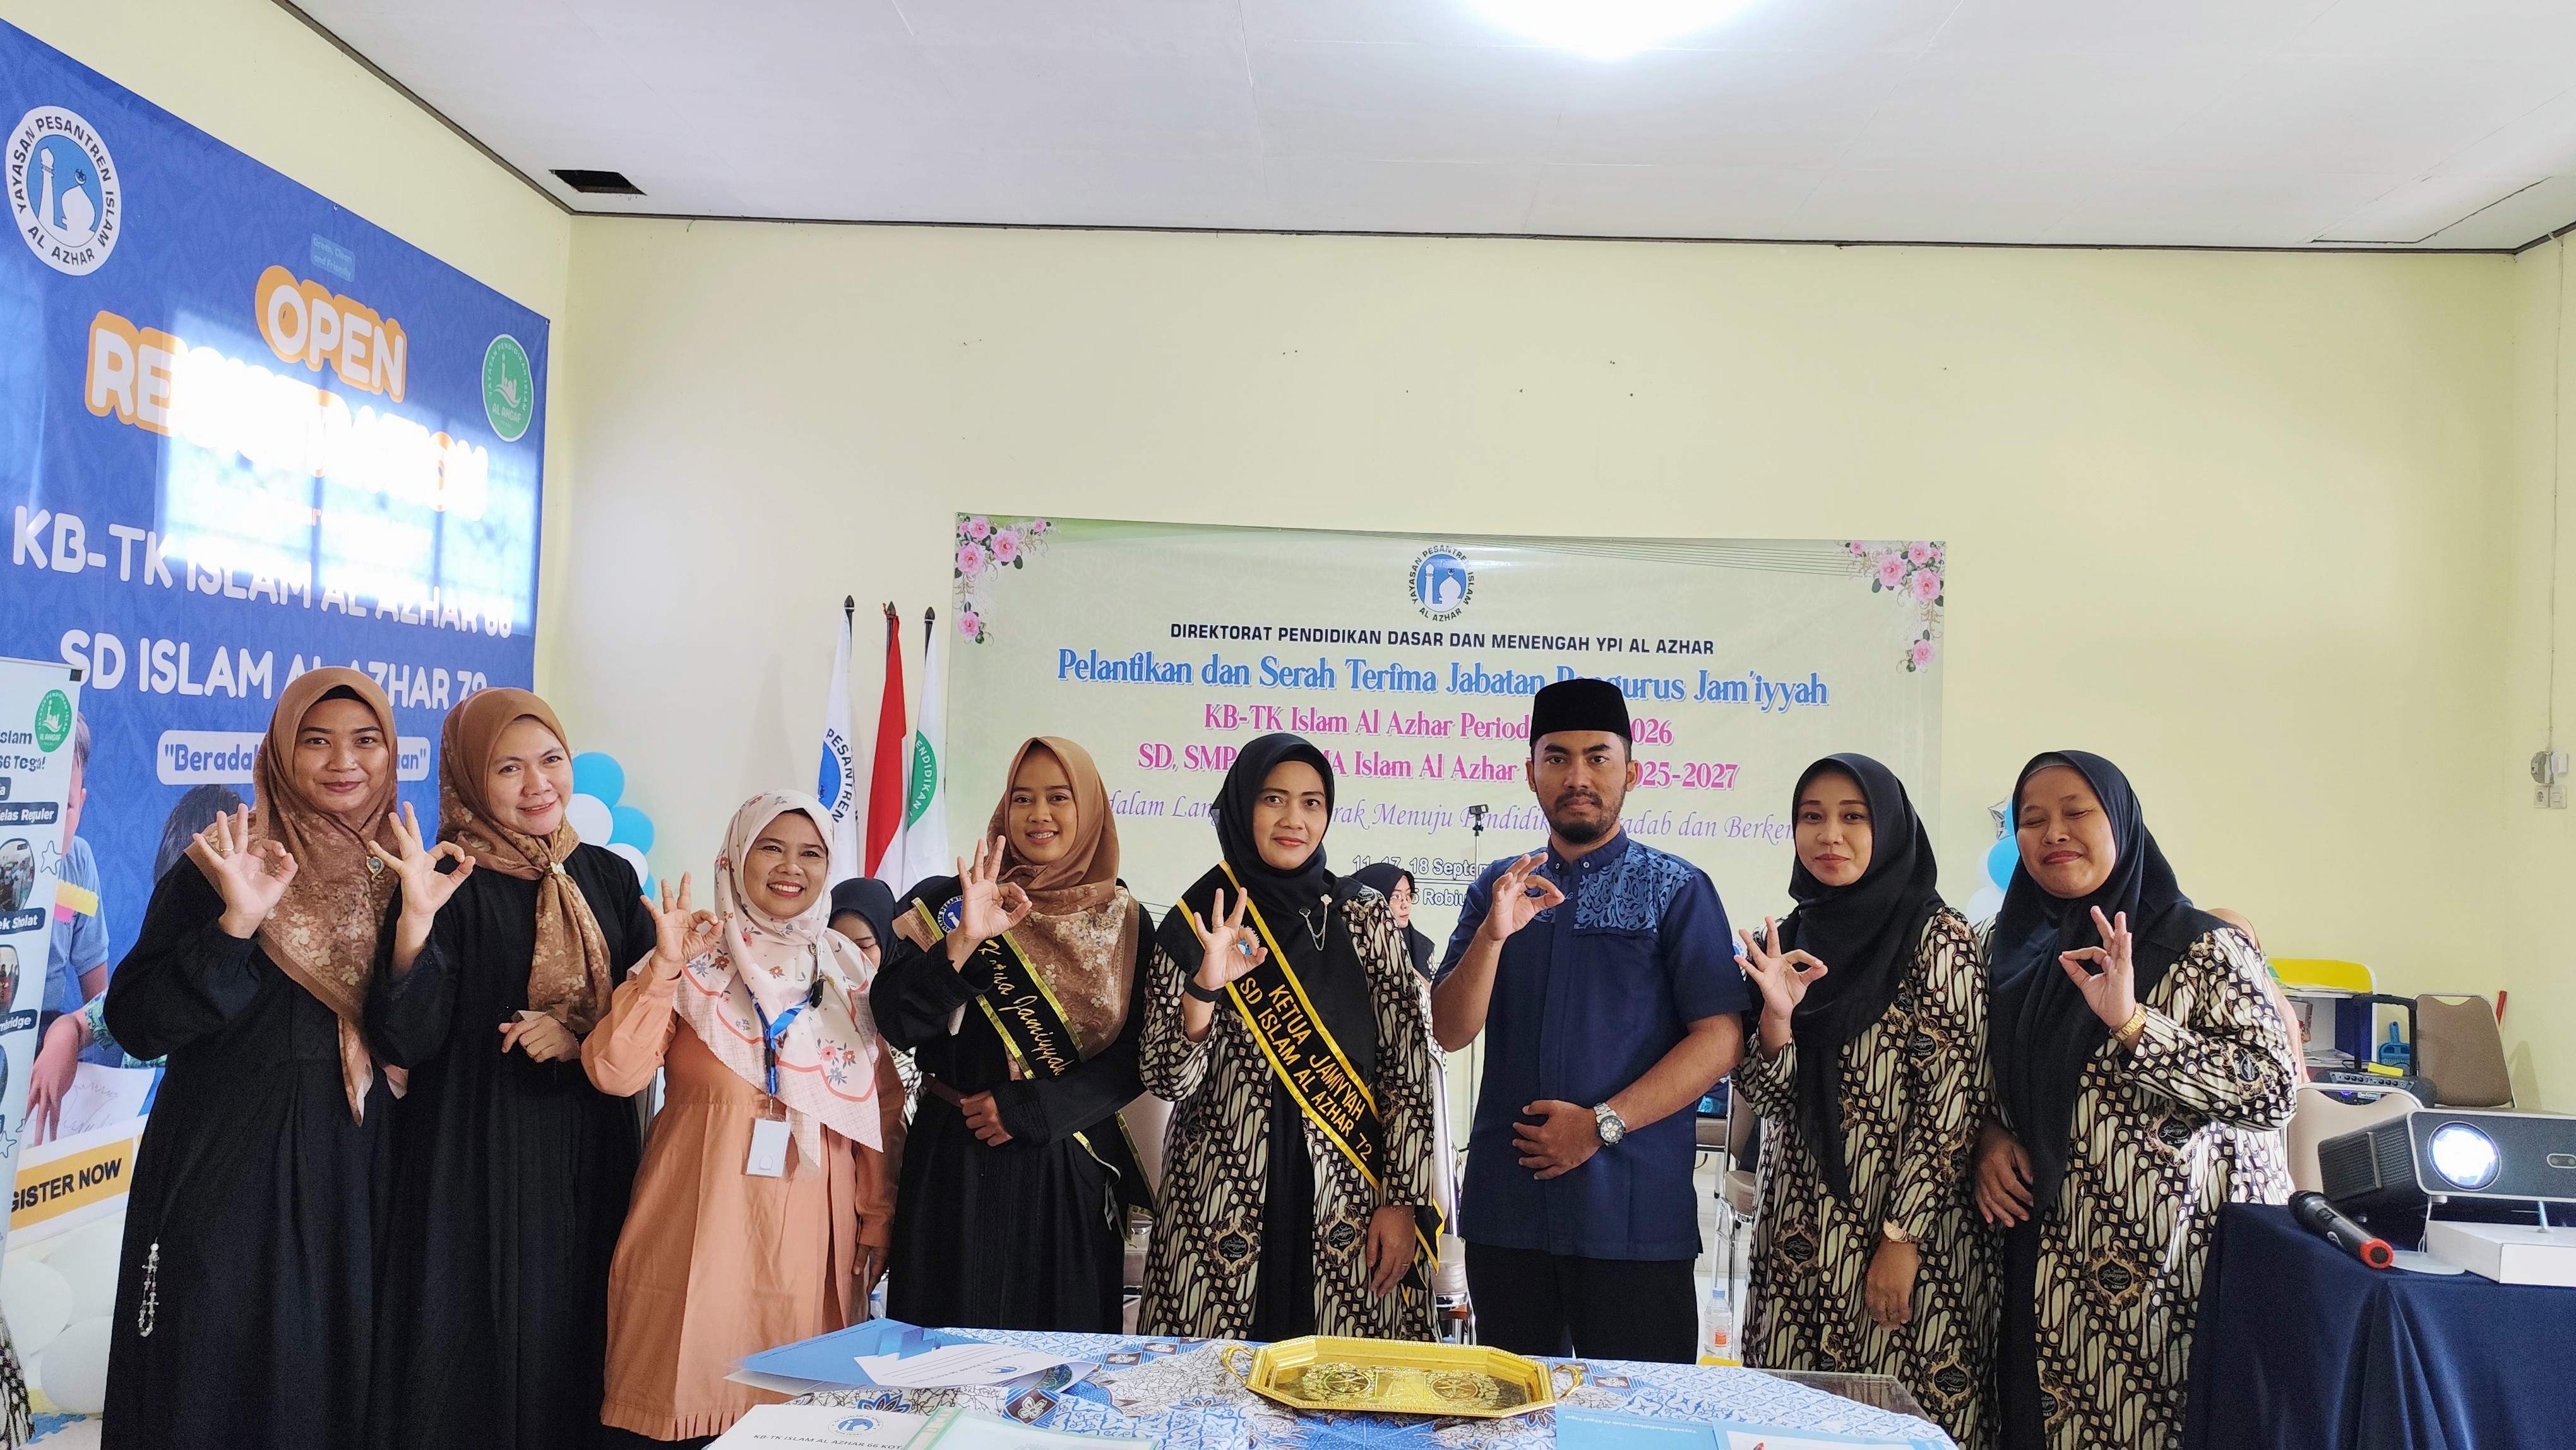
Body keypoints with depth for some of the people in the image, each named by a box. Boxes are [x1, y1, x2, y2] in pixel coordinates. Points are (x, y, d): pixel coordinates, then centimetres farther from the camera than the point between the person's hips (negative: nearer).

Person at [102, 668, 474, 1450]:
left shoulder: (412, 871, 2)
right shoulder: (221, 864, -5)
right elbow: (136, 1025, -11)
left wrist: (416, 921, -20)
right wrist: (236, 924, -24)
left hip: (356, 1176, 2)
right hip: (225, 1172, -2)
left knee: (338, 1381, 12)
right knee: (215, 1385, 6)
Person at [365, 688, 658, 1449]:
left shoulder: (608, 877, 6)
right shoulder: (449, 885, -7)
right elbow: (407, 1041, -16)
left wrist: (582, 1036, -9)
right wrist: (413, 926, -30)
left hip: (592, 1159, 4)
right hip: (478, 1165, -4)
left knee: (575, 1339, 10)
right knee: (483, 1351, 1)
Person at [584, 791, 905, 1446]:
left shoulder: (847, 972, 8)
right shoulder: (695, 957, -1)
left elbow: (881, 1107, 11)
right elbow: (616, 1073, -13)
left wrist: (876, 1217, 8)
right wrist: (664, 967, -21)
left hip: (811, 1227, 3)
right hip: (703, 1220, -3)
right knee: (691, 1386, -1)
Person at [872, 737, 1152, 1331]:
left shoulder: (1124, 921, 4)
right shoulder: (956, 901, 1)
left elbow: (1137, 1058, 0)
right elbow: (898, 1024, -9)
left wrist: (1030, 1110, -10)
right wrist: (965, 941, -22)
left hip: (1071, 1170, 1)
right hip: (960, 1164, -1)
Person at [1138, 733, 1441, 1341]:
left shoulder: (1363, 917, 3)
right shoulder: (1194, 924, 2)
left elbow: (1410, 1064, 1)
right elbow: (1168, 1083, -4)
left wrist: (1403, 1201, -5)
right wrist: (1204, 990, -20)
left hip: (1349, 1205, 0)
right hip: (1224, 1208, 0)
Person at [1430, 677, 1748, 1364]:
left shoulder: (1677, 890, 0)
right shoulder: (1496, 889, 10)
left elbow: (1719, 1038, -8)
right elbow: (1451, 1032, 3)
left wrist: (1602, 1124, -14)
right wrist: (1493, 935, -14)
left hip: (1633, 1210, -3)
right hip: (1506, 1202, 3)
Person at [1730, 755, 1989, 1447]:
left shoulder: (1937, 937, -7)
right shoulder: (1785, 940, 6)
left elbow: (1950, 1103, -11)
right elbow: (1766, 1097, 3)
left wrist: (1901, 1242, -14)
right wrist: (1777, 1013, -16)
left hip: (1906, 1229, -4)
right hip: (1798, 1234, 4)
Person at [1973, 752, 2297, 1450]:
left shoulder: (2203, 947, -4)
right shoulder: (2014, 952, 10)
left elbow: (2274, 1087, -12)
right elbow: (1984, 1081, 19)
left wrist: (2132, 1021, -20)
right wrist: (1989, 1137, -2)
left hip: (2178, 1260, -4)